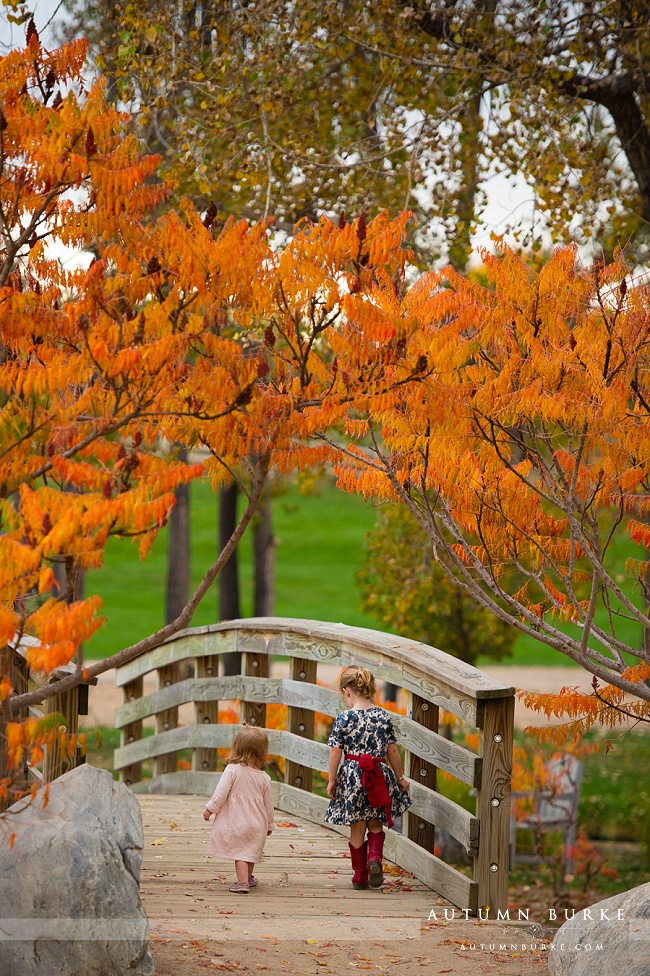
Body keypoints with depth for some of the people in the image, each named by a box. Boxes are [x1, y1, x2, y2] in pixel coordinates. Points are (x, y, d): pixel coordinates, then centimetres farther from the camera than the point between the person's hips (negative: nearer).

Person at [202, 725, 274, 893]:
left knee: (239, 852, -1)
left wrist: (210, 808, -3)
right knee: (250, 850, 20)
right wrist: (269, 825, 20)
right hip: (256, 823, 4)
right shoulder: (264, 778, 0)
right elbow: (268, 803, 7)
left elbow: (221, 793, -16)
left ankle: (242, 881, -12)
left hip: (236, 820, -4)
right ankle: (248, 878, 37)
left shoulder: (232, 770, -13)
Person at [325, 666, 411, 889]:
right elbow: (392, 750, 4)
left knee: (357, 827, 8)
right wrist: (399, 777, 15)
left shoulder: (344, 718, -8)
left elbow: (336, 752, -7)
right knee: (376, 824, 16)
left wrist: (332, 780, 3)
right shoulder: (383, 716, 0)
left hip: (352, 775, -2)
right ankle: (375, 857, -9)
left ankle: (359, 873, 15)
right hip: (380, 775, 2)